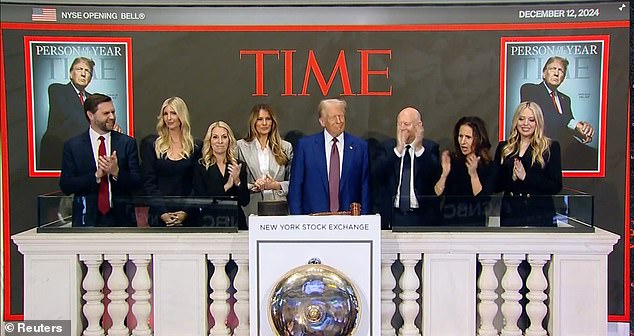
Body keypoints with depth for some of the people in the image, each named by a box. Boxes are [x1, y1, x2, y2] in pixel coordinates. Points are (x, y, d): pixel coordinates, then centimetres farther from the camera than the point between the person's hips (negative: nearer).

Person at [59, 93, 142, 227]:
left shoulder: (127, 143, 4)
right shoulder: (72, 146, 2)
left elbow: (138, 183, 0)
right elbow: (65, 186, -4)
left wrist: (116, 172, -18)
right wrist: (96, 175, -16)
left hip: (121, 218, 1)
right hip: (87, 219, -1)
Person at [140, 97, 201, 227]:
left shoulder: (196, 147, 5)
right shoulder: (150, 144, 5)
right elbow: (148, 183, 0)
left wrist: (186, 212, -12)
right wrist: (162, 213, -12)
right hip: (159, 215, 0)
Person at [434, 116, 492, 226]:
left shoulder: (487, 166, -5)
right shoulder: (451, 160, 0)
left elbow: (483, 200, -14)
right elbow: (436, 194, -4)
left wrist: (473, 174, -21)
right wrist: (444, 173, -18)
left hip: (474, 222, -2)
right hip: (449, 220, 2)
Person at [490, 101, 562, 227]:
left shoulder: (551, 147, 2)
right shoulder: (503, 148, 10)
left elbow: (556, 187, -6)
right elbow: (495, 186, 5)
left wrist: (526, 177, -16)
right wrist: (512, 178, -15)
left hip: (540, 214, -2)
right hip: (510, 213, 2)